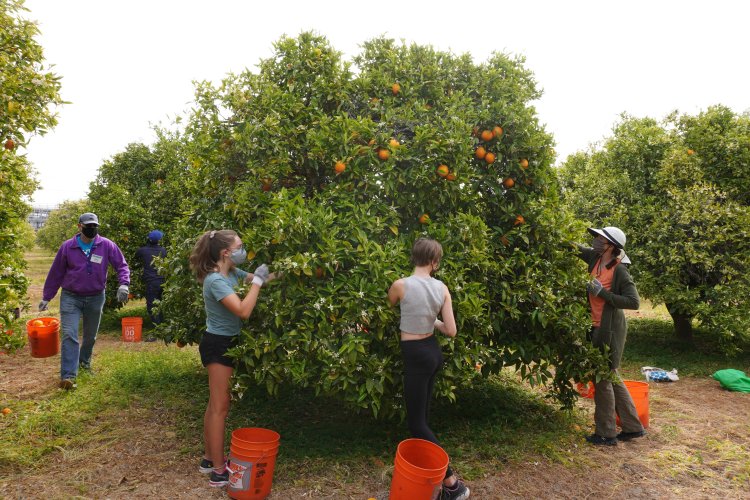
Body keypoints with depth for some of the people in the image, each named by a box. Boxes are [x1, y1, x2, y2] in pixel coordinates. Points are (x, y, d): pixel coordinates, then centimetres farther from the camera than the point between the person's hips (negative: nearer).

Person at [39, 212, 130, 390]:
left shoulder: (107, 245, -7)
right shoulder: (67, 247, -5)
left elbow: (122, 265, -4)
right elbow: (55, 273, 3)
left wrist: (124, 284, -22)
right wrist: (46, 298, 7)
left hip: (96, 298, 2)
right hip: (71, 297, -1)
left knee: (91, 335, 17)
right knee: (69, 335, -12)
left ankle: (85, 361, 42)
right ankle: (68, 375, -12)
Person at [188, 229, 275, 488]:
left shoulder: (232, 273, 3)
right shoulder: (216, 280, -24)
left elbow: (259, 279, 13)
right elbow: (243, 311, -32)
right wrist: (257, 281, -25)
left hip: (224, 343, 9)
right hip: (218, 345, -9)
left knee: (215, 404, 17)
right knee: (220, 407, -2)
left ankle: (209, 459, 31)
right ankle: (219, 471, 8)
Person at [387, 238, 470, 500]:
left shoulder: (401, 285, -16)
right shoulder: (442, 288, -4)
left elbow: (388, 307, 7)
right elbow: (451, 331, -4)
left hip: (416, 356, -6)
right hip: (433, 352, 6)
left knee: (416, 422, 3)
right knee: (422, 414, 20)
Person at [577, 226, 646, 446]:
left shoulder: (619, 270, -16)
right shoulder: (595, 258, 3)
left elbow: (634, 302, -19)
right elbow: (578, 248, 18)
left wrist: (603, 293, -22)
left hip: (610, 330, -8)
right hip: (598, 327, 8)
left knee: (603, 379, 1)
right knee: (612, 378, 17)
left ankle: (606, 433, 15)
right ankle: (633, 427, 30)